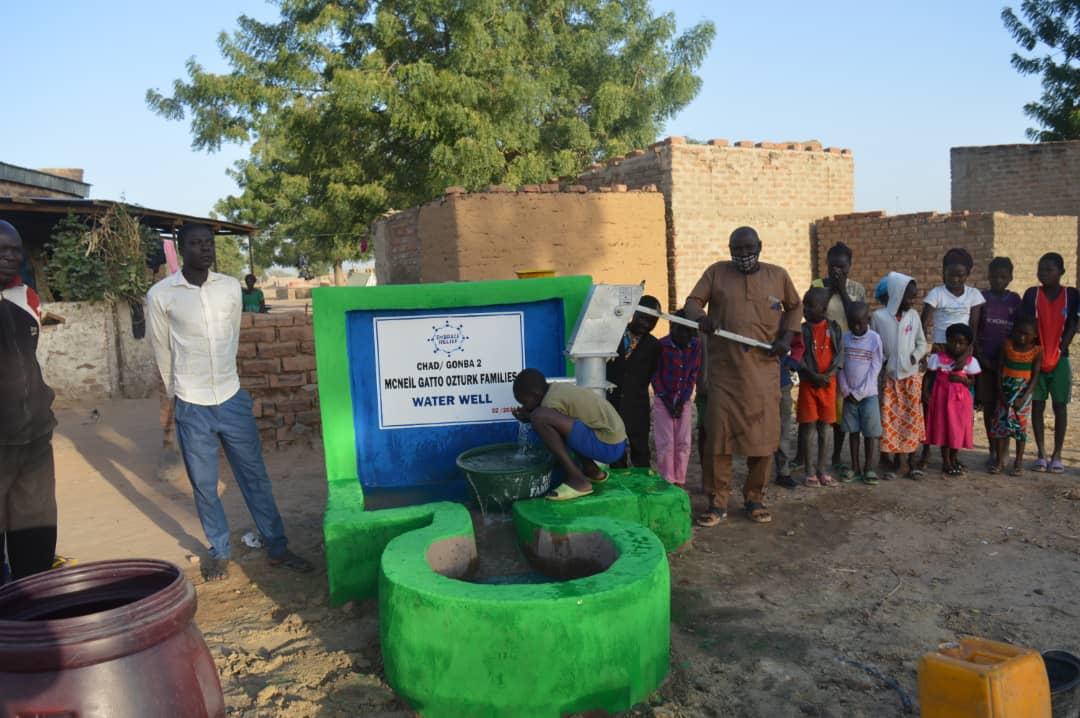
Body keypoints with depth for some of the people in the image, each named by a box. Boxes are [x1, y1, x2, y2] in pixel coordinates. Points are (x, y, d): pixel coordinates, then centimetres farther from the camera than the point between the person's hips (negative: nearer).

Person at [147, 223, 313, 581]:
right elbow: (162, 350, 4)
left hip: (233, 399, 2)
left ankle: (277, 547, 18)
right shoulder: (160, 295, -8)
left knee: (255, 476, 8)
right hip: (192, 407, -2)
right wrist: (178, 391, 13)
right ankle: (219, 551, 26)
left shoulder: (231, 287, -1)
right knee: (204, 486, 8)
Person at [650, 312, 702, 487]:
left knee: (683, 443, 3)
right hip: (663, 400, -3)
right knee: (666, 443, -3)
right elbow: (655, 376, -7)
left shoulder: (695, 346, -6)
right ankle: (667, 482, 5)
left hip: (683, 400, 3)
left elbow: (693, 375, -1)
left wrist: (683, 400, -6)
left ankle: (679, 481, 12)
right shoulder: (661, 346, -14)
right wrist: (667, 401, -10)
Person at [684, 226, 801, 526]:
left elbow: (795, 306, 22)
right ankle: (717, 502, 7)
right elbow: (693, 302, 3)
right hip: (724, 369, -1)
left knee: (764, 433, 4)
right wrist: (701, 318, -19)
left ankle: (755, 498, 20)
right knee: (718, 433, -4)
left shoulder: (778, 275, 9)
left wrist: (786, 336, 6)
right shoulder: (716, 272, 6)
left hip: (763, 370, 2)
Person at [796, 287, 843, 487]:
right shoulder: (802, 329, -1)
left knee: (824, 427, 8)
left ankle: (821, 469, 18)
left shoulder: (834, 328, 4)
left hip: (829, 383, 2)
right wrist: (813, 376, -17)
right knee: (807, 426, 0)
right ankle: (809, 471, 8)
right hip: (808, 382, -2)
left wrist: (830, 373, -15)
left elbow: (839, 354, 1)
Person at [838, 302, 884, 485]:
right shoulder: (844, 338, 1)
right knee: (853, 431, 9)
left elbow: (875, 369, -8)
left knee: (871, 432, 0)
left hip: (868, 394, -3)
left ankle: (869, 469, 5)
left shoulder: (874, 339, -7)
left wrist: (860, 393, -10)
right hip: (849, 395, 3)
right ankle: (855, 467, 16)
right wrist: (846, 391, -5)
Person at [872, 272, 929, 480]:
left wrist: (916, 356, -8)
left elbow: (922, 343, 10)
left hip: (911, 376, 2)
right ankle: (896, 461, 13)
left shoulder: (913, 316, 2)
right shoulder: (878, 317, -7)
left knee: (912, 419, 4)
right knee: (890, 419, 1)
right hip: (888, 377, -2)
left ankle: (911, 462, 13)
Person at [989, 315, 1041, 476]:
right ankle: (999, 460, 10)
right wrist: (1000, 391, -8)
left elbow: (1035, 375, -6)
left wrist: (1024, 397, -14)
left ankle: (1019, 462, 13)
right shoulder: (1007, 345, -2)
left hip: (1024, 391, -1)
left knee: (1021, 425, 3)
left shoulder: (1036, 350, -6)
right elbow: (1000, 368, 0)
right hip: (1006, 390, 1)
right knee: (1000, 423, 0)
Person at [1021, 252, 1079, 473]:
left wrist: (1058, 352, -9)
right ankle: (1041, 454, 11)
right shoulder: (1032, 294, 0)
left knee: (1060, 407, 4)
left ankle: (1057, 455, 12)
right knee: (1037, 406, 3)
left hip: (1060, 359, 0)